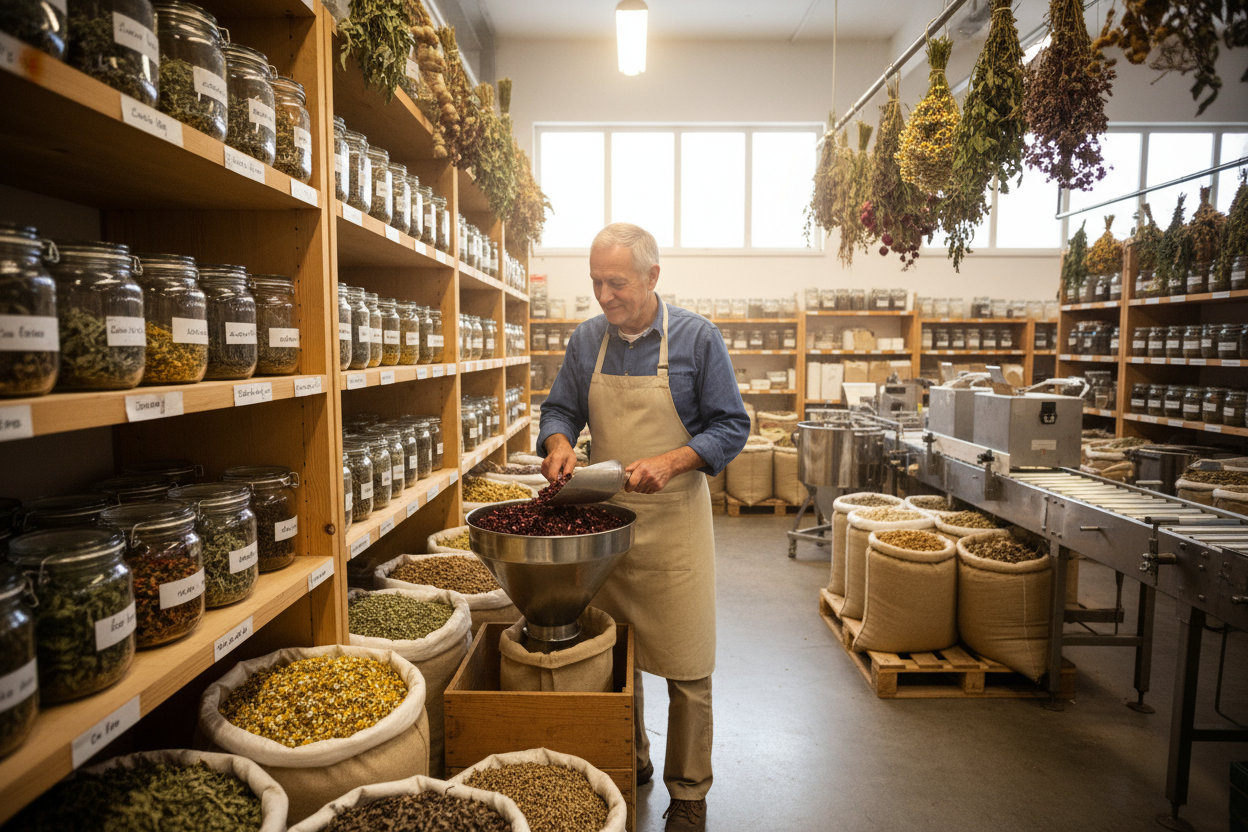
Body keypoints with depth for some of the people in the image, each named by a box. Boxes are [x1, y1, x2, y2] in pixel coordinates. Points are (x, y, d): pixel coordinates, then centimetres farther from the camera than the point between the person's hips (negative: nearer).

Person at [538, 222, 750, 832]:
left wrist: (671, 462, -20)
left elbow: (732, 427, -6)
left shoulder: (697, 338, -7)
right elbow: (559, 408, 12)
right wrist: (558, 442, -11)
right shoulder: (586, 341, 5)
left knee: (685, 668, 4)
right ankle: (628, 764, 39)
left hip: (674, 521, -3)